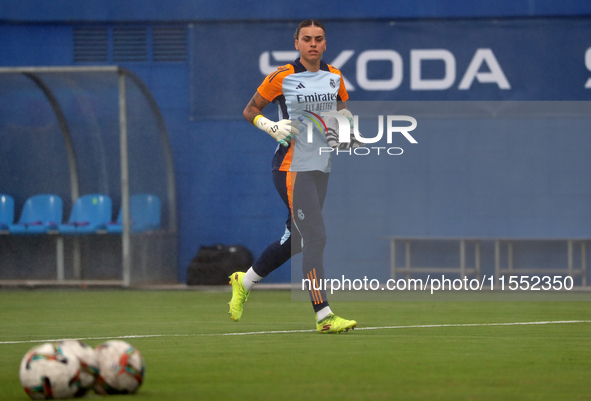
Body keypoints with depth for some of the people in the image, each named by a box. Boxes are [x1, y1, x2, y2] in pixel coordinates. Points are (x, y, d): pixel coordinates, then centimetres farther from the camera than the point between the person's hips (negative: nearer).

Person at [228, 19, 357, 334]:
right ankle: (324, 316, -19)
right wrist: (272, 127, -15)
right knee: (315, 236, -16)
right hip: (292, 166, -7)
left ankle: (244, 282, 36)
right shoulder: (282, 77, -6)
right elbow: (249, 111, 3)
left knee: (295, 240, 14)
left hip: (321, 167, 7)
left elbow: (344, 114, 24)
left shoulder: (335, 77, 10)